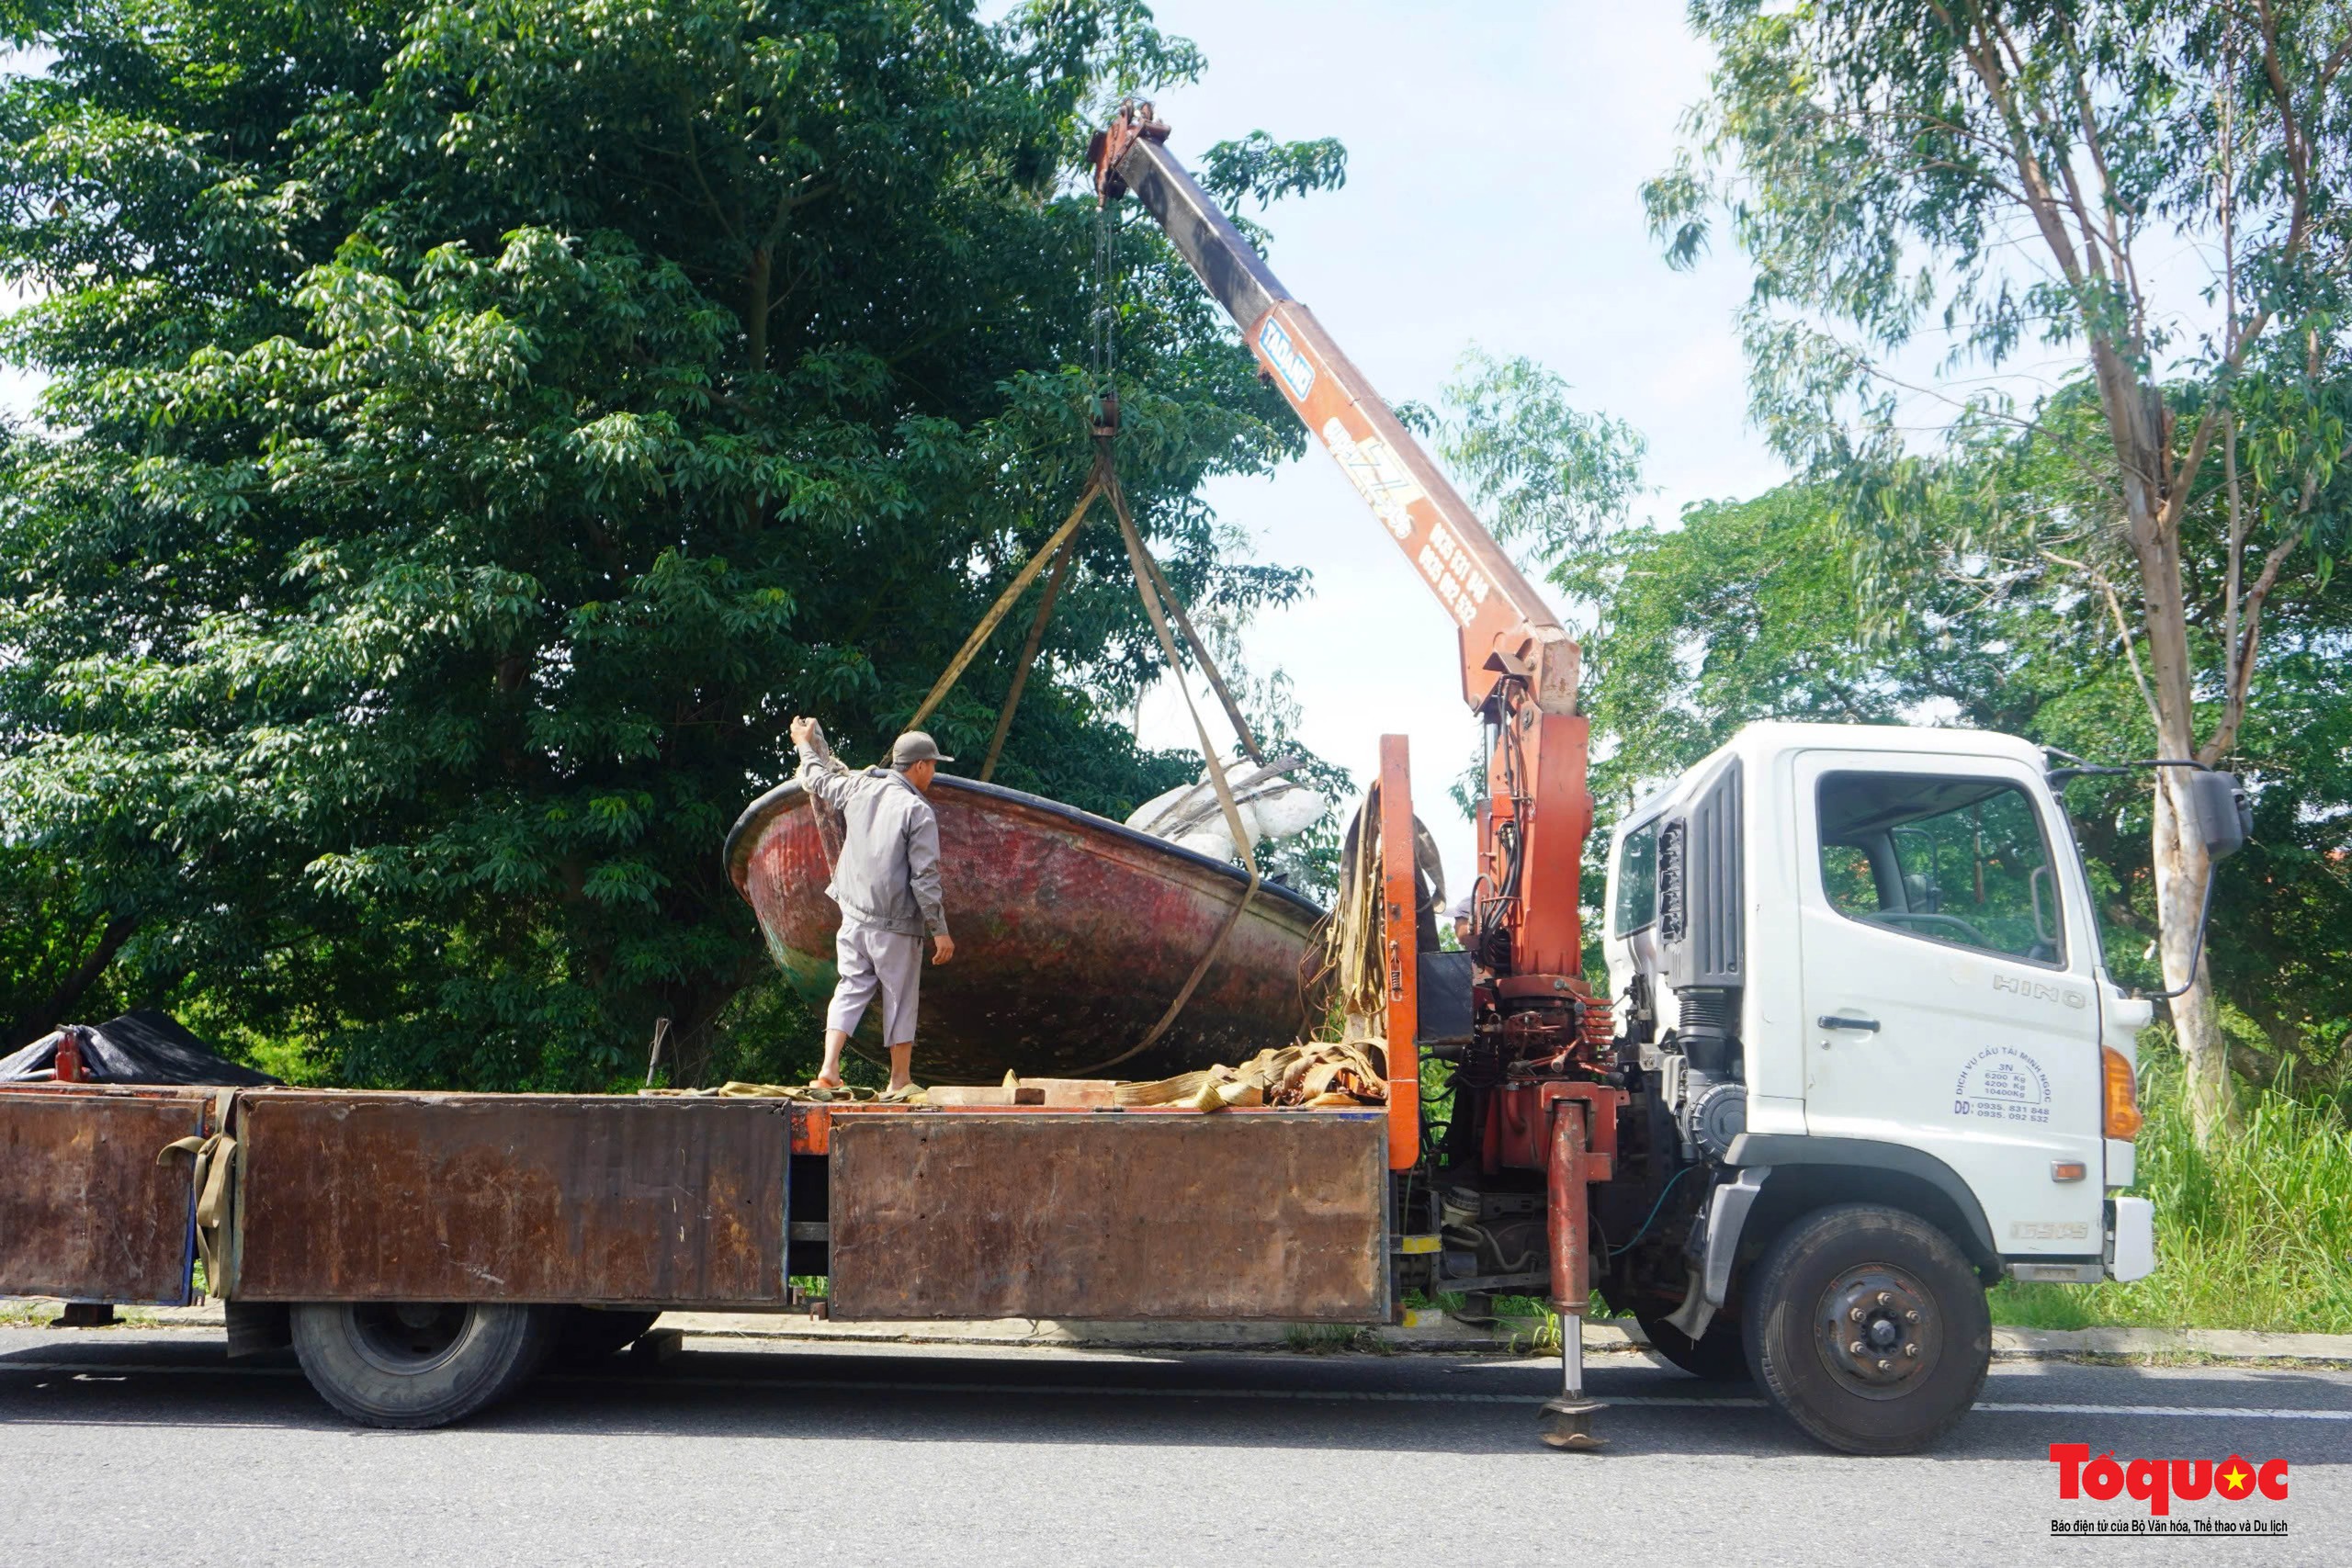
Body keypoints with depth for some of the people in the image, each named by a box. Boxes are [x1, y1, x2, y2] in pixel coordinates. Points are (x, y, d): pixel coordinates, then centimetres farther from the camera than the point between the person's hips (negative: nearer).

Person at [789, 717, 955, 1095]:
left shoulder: (859, 789, 4)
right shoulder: (918, 811, -13)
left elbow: (819, 780, 25)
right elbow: (925, 878, -15)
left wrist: (804, 744, 44)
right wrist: (940, 930, -9)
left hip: (853, 915, 5)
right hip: (895, 923, -5)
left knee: (850, 987, 10)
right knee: (900, 997, 6)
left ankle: (828, 1070, -3)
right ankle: (900, 1080, 14)